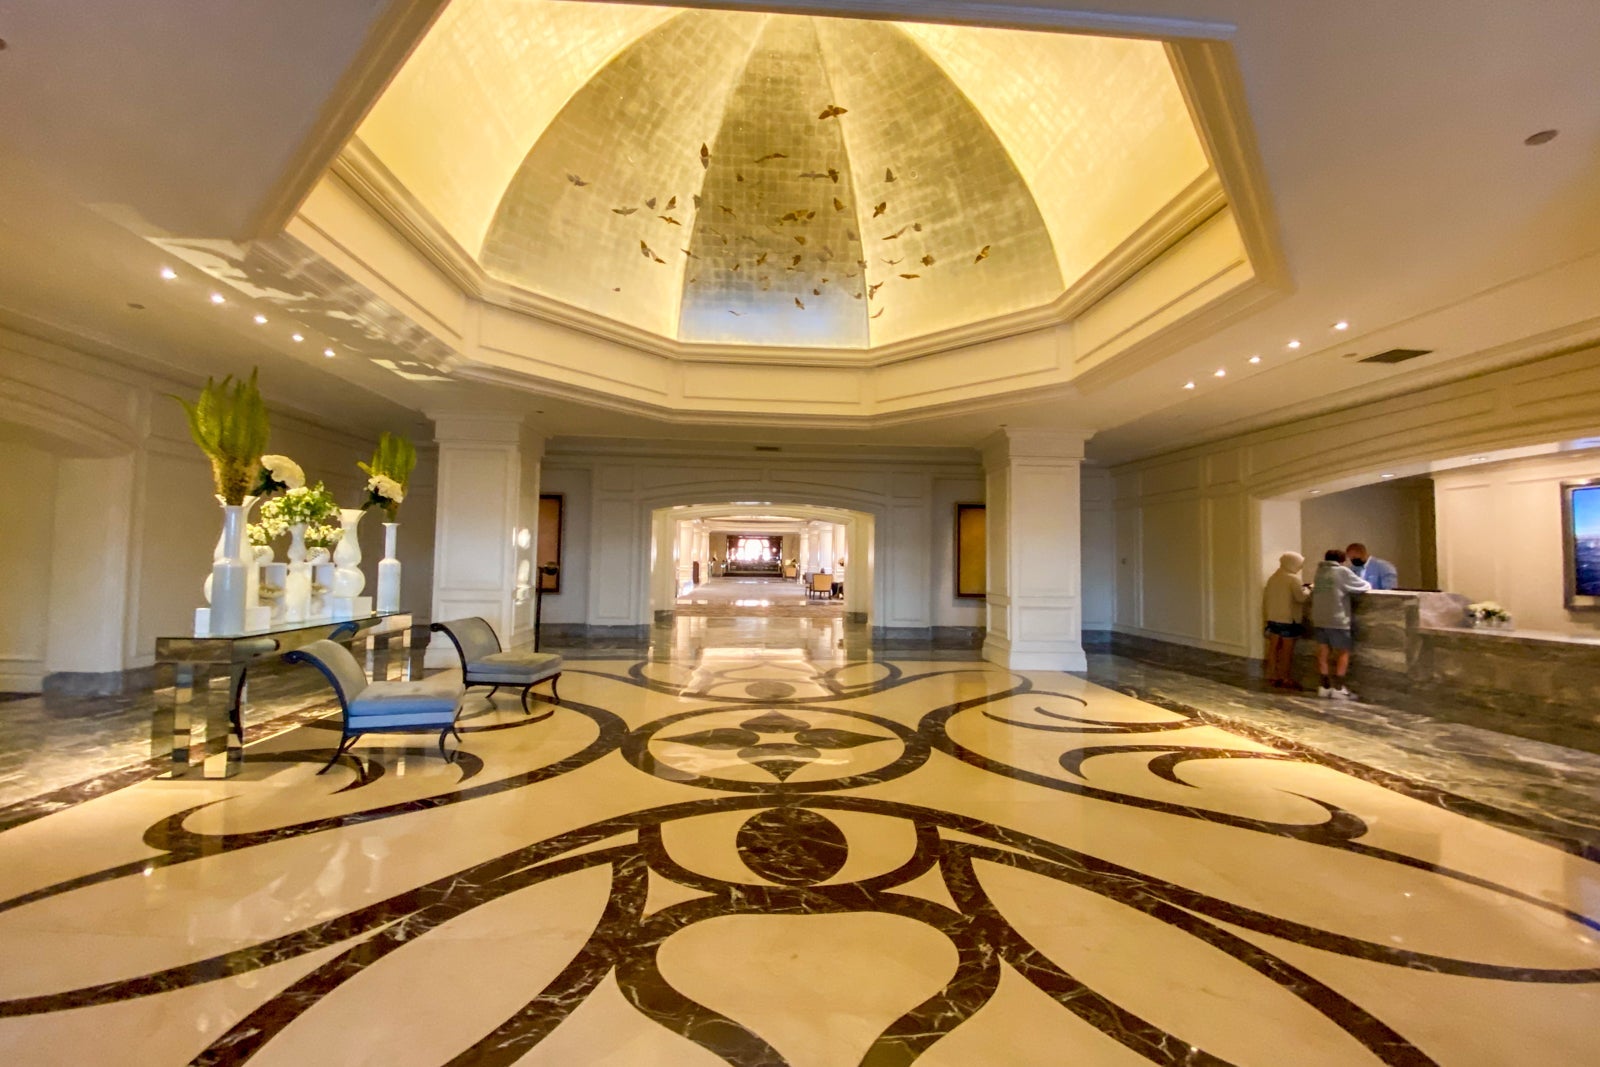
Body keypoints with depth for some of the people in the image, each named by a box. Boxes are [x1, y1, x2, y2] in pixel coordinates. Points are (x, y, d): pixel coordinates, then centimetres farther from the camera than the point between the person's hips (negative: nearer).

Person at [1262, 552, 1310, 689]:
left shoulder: (1273, 577, 10)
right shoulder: (1293, 578, -12)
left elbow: (1266, 597, 13)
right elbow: (1301, 597, -18)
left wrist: (1267, 614, 19)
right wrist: (1308, 590, 1)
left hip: (1273, 618, 7)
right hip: (1288, 619, -7)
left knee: (1274, 648, 9)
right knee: (1287, 650, 1)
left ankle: (1272, 677, 13)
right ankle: (1286, 679, 6)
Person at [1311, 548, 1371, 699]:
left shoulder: (1319, 571, 10)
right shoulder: (1342, 571, -5)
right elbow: (1363, 586, 1)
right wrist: (1367, 585, 23)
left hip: (1319, 619, 5)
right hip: (1337, 620, -5)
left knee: (1323, 653, 8)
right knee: (1343, 653, 5)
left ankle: (1325, 686, 11)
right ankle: (1338, 688, 3)